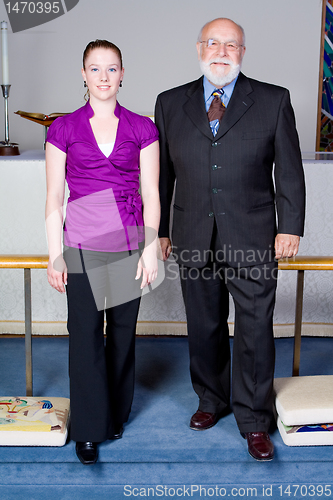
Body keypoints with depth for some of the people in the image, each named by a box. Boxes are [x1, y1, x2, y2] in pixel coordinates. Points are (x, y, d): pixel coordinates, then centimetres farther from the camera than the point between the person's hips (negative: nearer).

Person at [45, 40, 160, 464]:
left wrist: (151, 249, -2)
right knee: (85, 335, 1)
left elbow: (151, 194, 4)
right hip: (82, 243, -1)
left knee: (123, 331, 10)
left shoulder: (142, 128, 4)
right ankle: (88, 429, 16)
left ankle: (117, 414, 30)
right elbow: (54, 198, 1)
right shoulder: (64, 129, 2)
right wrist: (55, 255, -2)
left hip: (129, 243, 1)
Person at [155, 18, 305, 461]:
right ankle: (212, 400, 35)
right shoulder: (170, 104, 7)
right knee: (204, 327, 14)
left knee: (255, 330, 2)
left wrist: (290, 227, -3)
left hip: (252, 240, -2)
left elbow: (289, 171, 2)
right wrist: (159, 230, 9)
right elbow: (161, 173, 10)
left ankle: (254, 420, 18)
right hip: (194, 240, 2)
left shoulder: (273, 101, 1)